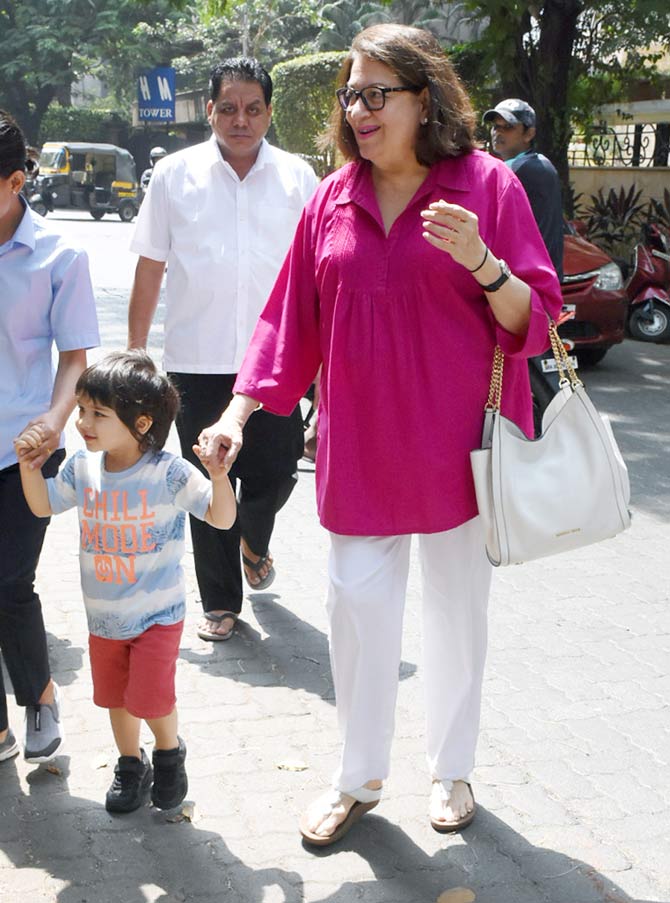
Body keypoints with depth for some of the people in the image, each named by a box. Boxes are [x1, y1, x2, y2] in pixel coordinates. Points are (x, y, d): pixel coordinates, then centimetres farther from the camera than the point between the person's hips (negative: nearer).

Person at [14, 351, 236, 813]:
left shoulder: (169, 472, -21)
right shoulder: (82, 467, -7)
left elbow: (222, 518, -20)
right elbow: (44, 505, 9)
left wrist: (219, 476, -37)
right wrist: (29, 466, -7)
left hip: (157, 614, -5)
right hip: (104, 615, 5)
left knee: (150, 698, -4)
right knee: (115, 697, 18)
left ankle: (170, 753, 28)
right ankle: (131, 764, 41)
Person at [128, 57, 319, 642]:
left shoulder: (297, 177, 4)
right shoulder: (176, 175, 2)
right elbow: (150, 269, 5)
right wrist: (134, 352, 3)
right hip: (197, 361, 0)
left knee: (275, 472, 2)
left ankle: (253, 542, 38)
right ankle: (220, 601, 22)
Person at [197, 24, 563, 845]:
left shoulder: (485, 184, -7)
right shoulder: (333, 200, 3)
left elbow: (533, 319, -7)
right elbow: (292, 320, 6)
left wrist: (482, 262, -26)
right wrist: (236, 414, 0)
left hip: (458, 448, -2)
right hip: (360, 450, 3)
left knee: (457, 611, 12)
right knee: (356, 609, 6)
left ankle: (452, 770, 32)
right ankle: (358, 779, 25)